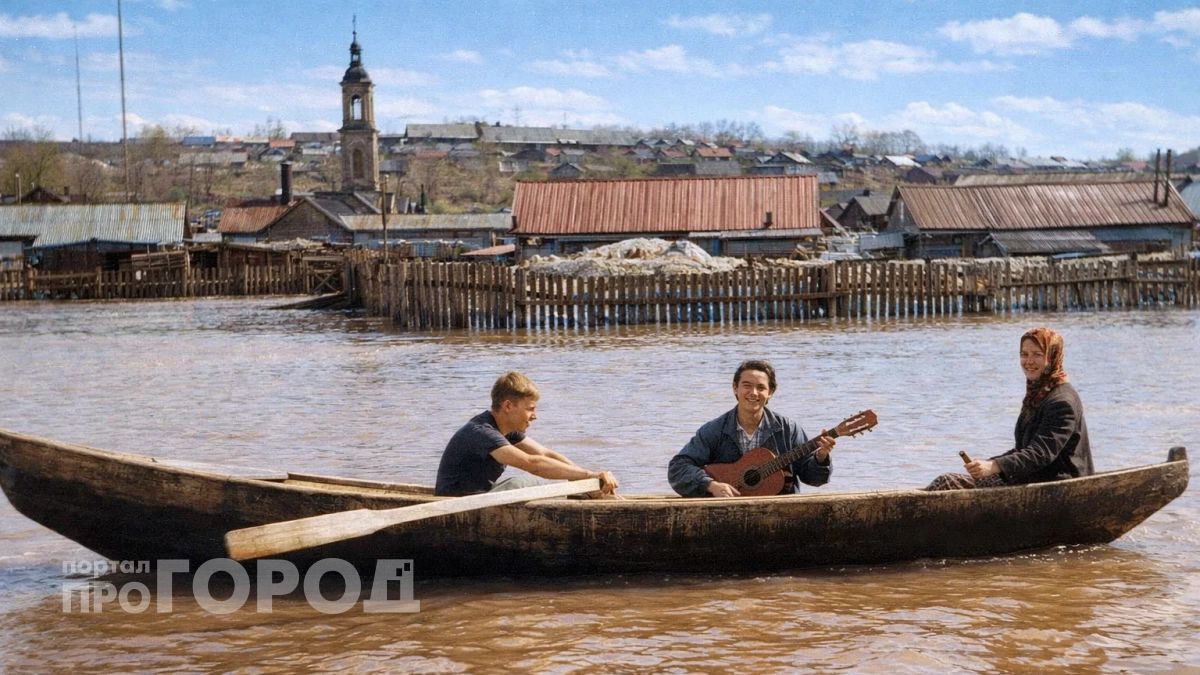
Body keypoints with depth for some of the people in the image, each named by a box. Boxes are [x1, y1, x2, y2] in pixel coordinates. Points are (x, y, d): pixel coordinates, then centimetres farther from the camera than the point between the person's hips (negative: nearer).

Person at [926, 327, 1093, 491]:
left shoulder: (1062, 402, -13)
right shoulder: (1036, 394, 20)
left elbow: (1042, 453, -24)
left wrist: (994, 466, -35)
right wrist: (987, 463, 6)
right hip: (1028, 479, 9)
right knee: (947, 482, -6)